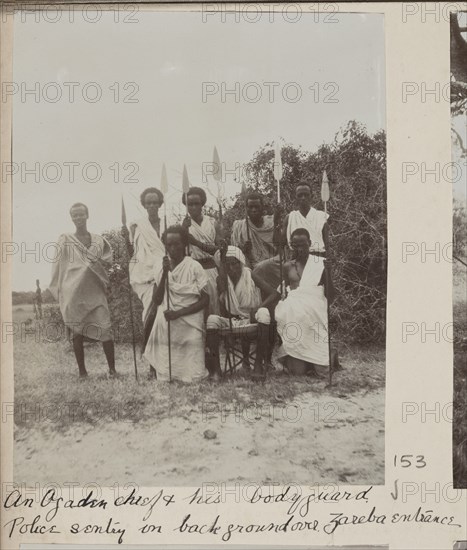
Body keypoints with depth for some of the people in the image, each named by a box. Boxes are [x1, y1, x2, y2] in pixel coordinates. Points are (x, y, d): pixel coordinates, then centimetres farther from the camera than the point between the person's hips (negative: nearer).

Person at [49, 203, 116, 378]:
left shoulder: (98, 240, 10)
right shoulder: (65, 240, 5)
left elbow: (107, 260, 19)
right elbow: (59, 266, 6)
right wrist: (60, 293, 0)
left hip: (95, 290, 1)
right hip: (73, 290, -1)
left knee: (105, 328, -8)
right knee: (77, 332, 2)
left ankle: (112, 369, -2)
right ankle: (82, 371, 11)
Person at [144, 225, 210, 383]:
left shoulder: (194, 267, -5)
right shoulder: (161, 267, 7)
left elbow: (205, 300, -6)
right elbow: (156, 300, 1)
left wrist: (178, 313, -15)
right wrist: (164, 274, -11)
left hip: (189, 328, -3)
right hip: (165, 327, 3)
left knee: (191, 378, -5)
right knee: (164, 378, -1)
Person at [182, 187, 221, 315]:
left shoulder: (212, 223, 6)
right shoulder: (182, 224, 1)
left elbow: (220, 249, -1)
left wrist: (197, 242, -12)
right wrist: (184, 229, -22)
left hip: (211, 270, 2)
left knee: (214, 307, 5)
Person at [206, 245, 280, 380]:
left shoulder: (250, 276, -2)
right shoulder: (222, 278, 3)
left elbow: (274, 294, -9)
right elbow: (222, 289, -22)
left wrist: (258, 308, -25)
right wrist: (222, 261, -21)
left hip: (252, 319, -1)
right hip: (230, 321, 2)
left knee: (264, 313, -33)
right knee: (211, 319, -26)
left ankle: (259, 363, -31)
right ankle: (215, 367, -25)